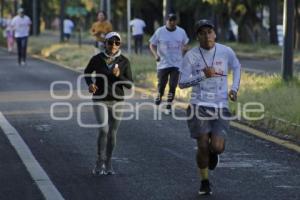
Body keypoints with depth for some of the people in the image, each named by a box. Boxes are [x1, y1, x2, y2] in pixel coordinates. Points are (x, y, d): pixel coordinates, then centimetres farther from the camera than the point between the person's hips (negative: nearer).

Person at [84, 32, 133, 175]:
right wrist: (90, 84, -7)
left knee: (112, 133, 8)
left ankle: (108, 163, 23)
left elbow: (129, 84, -2)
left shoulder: (124, 62, -3)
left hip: (117, 101, 2)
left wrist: (119, 76, -20)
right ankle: (100, 162, -4)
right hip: (100, 100, -2)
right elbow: (87, 72, 13)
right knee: (104, 129, -17)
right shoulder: (97, 59, -6)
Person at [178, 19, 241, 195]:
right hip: (199, 106, 0)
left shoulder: (226, 52, -1)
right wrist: (203, 75, -16)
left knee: (217, 147, -15)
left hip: (221, 106, 0)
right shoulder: (191, 56, -4)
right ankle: (205, 182, 17)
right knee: (203, 147, -6)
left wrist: (234, 88, 8)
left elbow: (237, 67, 20)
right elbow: (182, 83, -4)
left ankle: (214, 152, 25)